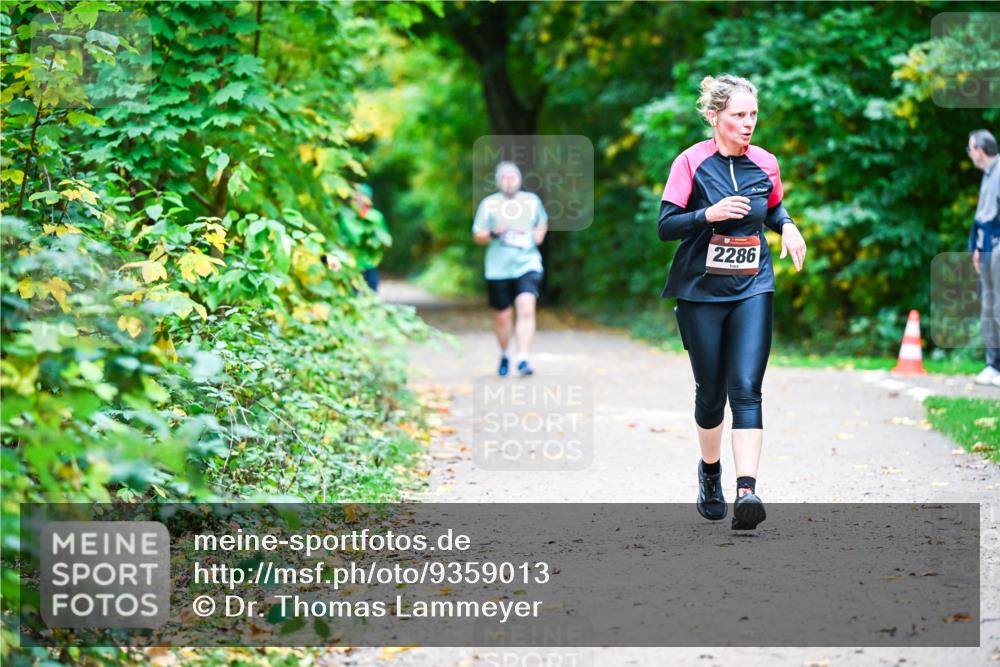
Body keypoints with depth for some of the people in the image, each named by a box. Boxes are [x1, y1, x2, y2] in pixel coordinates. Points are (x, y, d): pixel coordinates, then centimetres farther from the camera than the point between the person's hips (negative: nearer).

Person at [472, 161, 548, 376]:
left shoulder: (532, 201, 8)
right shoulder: (489, 204, 2)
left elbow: (543, 222, 26)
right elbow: (477, 236, 4)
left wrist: (540, 233, 4)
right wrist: (493, 233, -16)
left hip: (527, 265, 0)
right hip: (498, 269, 0)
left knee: (527, 310, -21)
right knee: (502, 317, 9)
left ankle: (523, 359, -24)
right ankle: (504, 355, 34)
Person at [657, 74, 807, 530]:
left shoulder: (765, 164, 4)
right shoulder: (691, 162, -6)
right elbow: (665, 226, -9)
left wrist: (787, 226, 2)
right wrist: (710, 214, -24)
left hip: (752, 290, 1)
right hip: (701, 291, -1)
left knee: (746, 389, -12)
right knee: (710, 392, 8)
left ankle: (747, 491, -21)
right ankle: (710, 471, 35)